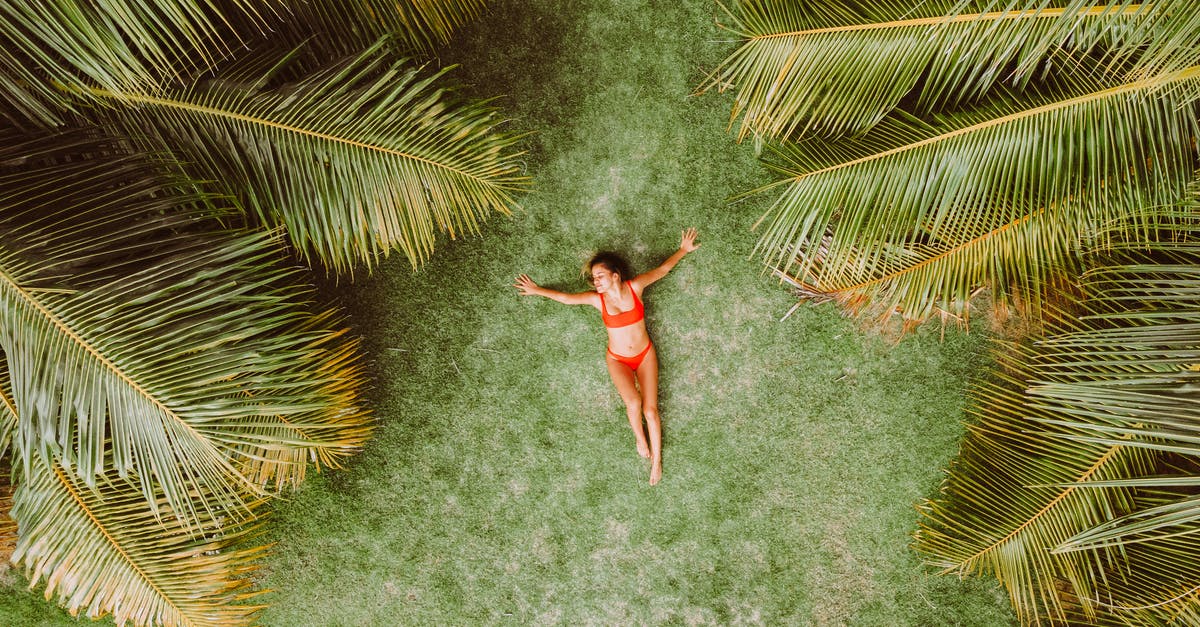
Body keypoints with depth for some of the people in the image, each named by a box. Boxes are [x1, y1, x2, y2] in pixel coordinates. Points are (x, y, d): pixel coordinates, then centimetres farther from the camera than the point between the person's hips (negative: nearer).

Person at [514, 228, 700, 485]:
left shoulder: (635, 286, -16)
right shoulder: (597, 299, -14)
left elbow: (663, 269, -1)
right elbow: (565, 298, 0)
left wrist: (684, 249, 9)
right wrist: (537, 290, 11)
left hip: (645, 355, 0)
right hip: (617, 360, 0)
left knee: (650, 410, -6)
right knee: (633, 402, -25)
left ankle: (657, 460, 15)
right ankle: (639, 438, 7)